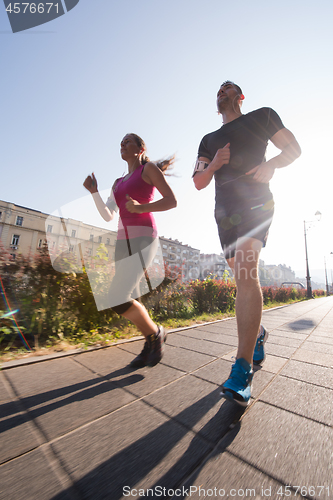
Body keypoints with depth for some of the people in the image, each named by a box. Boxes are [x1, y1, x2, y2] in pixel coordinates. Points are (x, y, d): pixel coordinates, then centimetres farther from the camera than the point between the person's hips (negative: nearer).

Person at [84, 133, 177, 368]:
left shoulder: (150, 168, 6)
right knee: (130, 302, 5)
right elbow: (108, 216, 16)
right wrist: (94, 191, 3)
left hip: (143, 239, -8)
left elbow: (172, 201, -5)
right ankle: (151, 344, 24)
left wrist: (141, 208, -18)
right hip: (124, 243, 8)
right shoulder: (119, 183, 26)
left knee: (118, 300, -17)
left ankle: (156, 333, 7)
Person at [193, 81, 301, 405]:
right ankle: (257, 334, 28)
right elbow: (199, 182, 17)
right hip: (225, 211, 5)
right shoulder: (208, 140, 25)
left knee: (246, 271, -25)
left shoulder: (261, 116, 18)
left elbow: (293, 148, 14)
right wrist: (215, 164, -3)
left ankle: (242, 371, -22)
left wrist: (272, 164, -8)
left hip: (255, 202, -4)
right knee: (242, 278, 5)